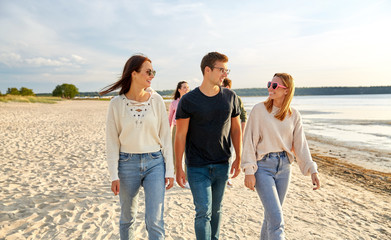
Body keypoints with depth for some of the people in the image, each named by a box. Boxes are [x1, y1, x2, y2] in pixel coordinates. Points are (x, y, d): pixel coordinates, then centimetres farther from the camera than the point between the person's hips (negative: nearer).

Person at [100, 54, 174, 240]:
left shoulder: (156, 100, -1)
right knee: (127, 218, 16)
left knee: (155, 221, -2)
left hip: (155, 163, 0)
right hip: (127, 164, 0)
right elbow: (112, 141, -1)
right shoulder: (117, 104, -4)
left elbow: (165, 136, 1)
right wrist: (114, 175, -4)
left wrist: (169, 170, -1)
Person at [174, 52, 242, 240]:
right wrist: (178, 168, -5)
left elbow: (235, 128, 9)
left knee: (216, 210, 17)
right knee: (203, 212, -3)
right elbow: (180, 136, -6)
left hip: (222, 165, 4)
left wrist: (238, 159, 8)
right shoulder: (188, 101, -9)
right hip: (197, 167, -3)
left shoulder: (230, 97, 2)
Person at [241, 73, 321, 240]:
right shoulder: (259, 110, -6)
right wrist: (249, 171, -13)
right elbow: (249, 140, -8)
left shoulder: (294, 115, 4)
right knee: (277, 219, -8)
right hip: (263, 166, -4)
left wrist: (312, 170, -3)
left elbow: (300, 145, 5)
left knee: (272, 214, 15)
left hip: (284, 167, 4)